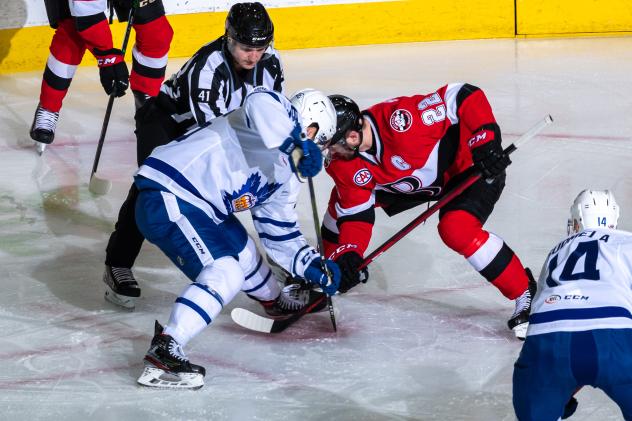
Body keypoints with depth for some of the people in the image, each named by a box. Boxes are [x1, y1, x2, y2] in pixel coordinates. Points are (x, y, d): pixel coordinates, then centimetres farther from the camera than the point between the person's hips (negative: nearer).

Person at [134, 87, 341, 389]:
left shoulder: (284, 176, 19)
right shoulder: (273, 112, -7)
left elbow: (280, 234, 22)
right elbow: (259, 100, -32)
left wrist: (312, 265, 11)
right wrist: (298, 145, -27)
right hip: (166, 199, -11)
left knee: (240, 247, 31)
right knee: (225, 273, -21)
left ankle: (277, 302, 59)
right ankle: (163, 352, -30)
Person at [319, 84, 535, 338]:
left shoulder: (400, 120, -39)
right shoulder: (344, 166, -15)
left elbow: (466, 97, -36)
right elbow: (356, 212, -10)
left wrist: (487, 143, -39)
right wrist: (349, 255, -25)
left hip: (471, 168, -8)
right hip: (420, 182, 8)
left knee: (457, 230, -32)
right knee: (343, 200, 7)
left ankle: (526, 295, -18)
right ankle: (342, 269, 32)